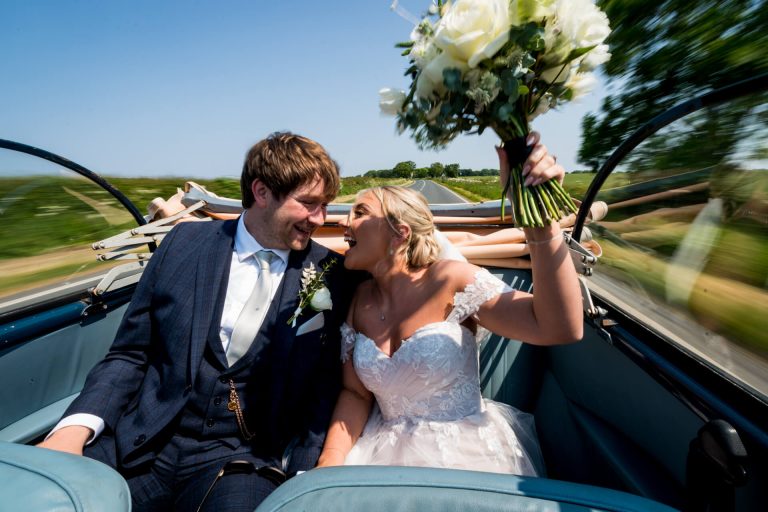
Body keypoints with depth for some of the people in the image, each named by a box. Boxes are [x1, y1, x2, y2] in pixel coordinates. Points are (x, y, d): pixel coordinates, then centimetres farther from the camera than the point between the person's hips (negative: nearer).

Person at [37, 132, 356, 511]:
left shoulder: (329, 275, -5)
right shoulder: (185, 242, 0)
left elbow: (324, 388, -2)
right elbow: (129, 355, 5)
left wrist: (303, 481, -10)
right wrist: (75, 427, -10)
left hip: (242, 456, -1)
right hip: (140, 444, 3)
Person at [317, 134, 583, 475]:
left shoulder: (450, 280, -15)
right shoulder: (357, 300, -2)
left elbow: (560, 328, -23)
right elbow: (355, 393, 3)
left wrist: (539, 219, -32)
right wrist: (329, 462, -11)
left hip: (467, 454, -3)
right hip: (387, 453, 4)